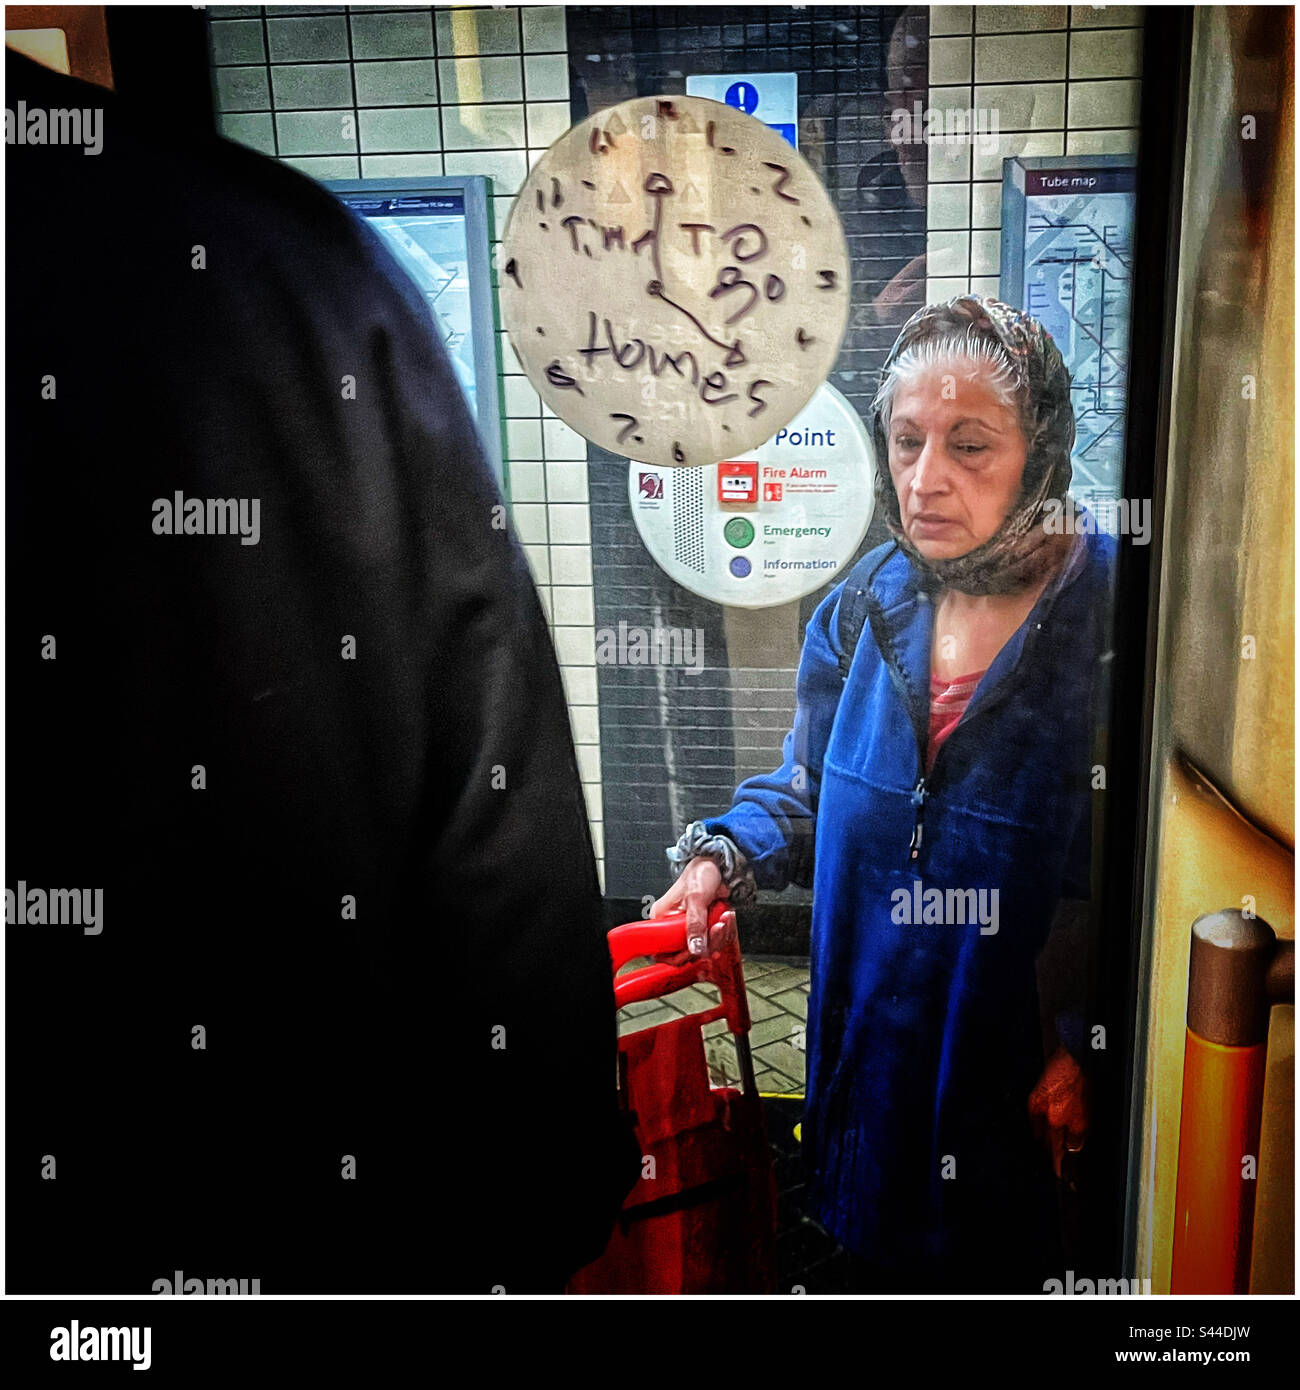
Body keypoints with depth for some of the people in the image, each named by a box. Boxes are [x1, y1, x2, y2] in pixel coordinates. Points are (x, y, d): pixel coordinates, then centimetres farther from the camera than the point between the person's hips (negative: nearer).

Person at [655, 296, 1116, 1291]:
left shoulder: (1114, 617, -19)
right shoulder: (867, 606, -3)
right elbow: (811, 788, 9)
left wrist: (1089, 1041, -19)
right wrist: (726, 855, -9)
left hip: (1027, 1071, -4)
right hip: (874, 1049, 4)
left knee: (999, 1266, 17)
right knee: (884, 1252, 23)